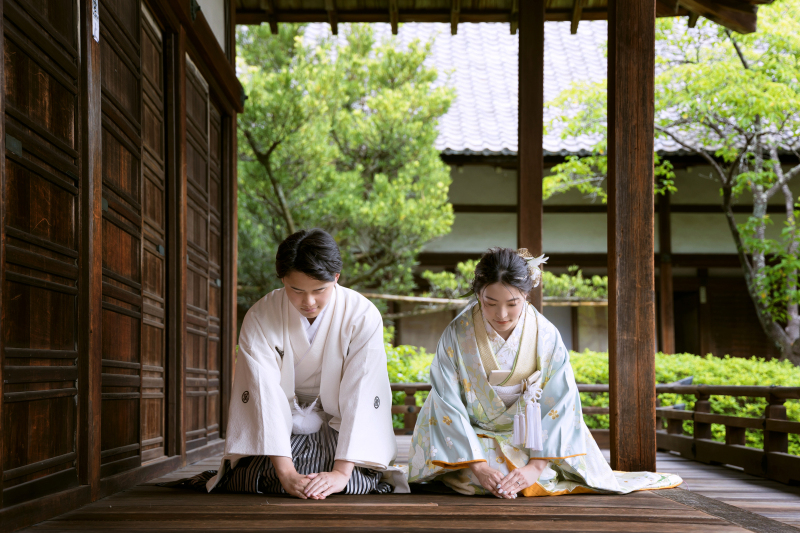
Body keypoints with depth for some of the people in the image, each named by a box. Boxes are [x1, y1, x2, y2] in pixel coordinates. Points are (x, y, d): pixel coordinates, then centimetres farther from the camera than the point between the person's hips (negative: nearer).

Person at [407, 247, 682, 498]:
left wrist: (536, 467, -26)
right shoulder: (456, 336, -16)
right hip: (471, 439, -2)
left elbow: (560, 407, -14)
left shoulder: (546, 337, -13)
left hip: (528, 441, 2)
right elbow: (449, 407, -18)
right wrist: (478, 466, -28)